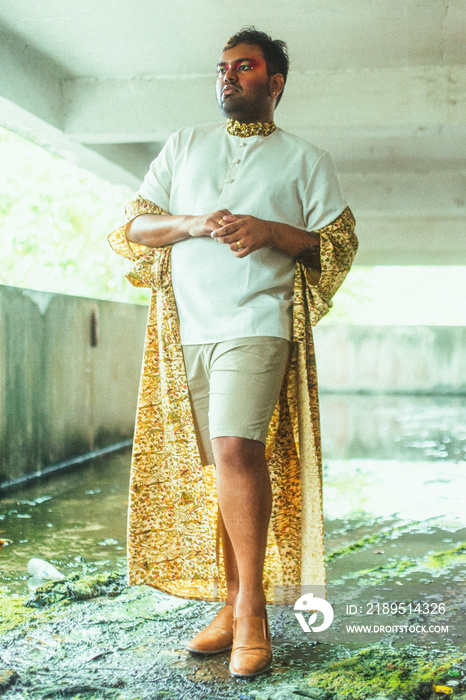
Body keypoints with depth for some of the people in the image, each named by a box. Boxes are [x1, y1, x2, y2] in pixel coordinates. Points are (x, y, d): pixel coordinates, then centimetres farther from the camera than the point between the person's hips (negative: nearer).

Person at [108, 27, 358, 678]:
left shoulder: (306, 159, 13)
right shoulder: (184, 144, 20)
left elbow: (340, 244, 6)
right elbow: (135, 226, 13)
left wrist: (271, 231, -10)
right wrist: (193, 222, -7)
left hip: (256, 324, -3)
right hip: (187, 325, 4)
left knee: (235, 450, -20)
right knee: (220, 464, 5)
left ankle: (252, 611, -9)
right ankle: (232, 604, 14)